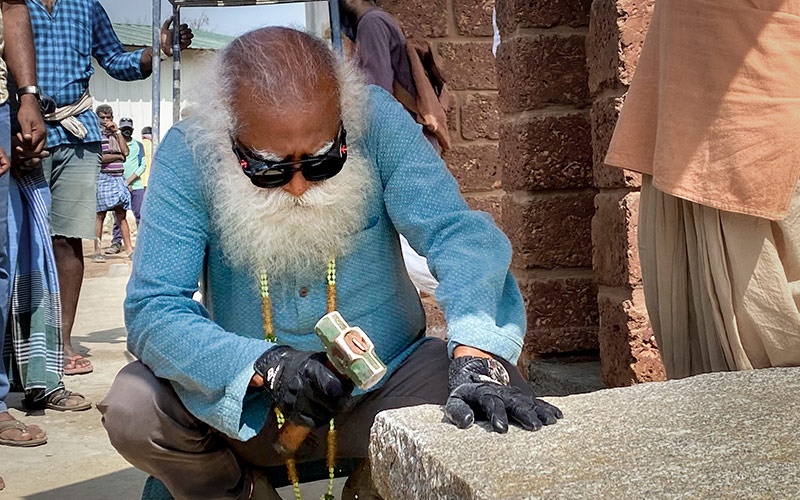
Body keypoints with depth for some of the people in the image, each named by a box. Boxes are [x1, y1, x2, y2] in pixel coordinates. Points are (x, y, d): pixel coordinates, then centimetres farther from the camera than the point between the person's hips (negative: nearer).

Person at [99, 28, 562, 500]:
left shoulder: (379, 123, -16)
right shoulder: (187, 155, -17)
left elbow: (457, 233, -24)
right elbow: (152, 308, -19)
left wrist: (477, 360, -43)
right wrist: (264, 366, -36)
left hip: (382, 386, 0)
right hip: (247, 398, 0)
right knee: (133, 408, -25)